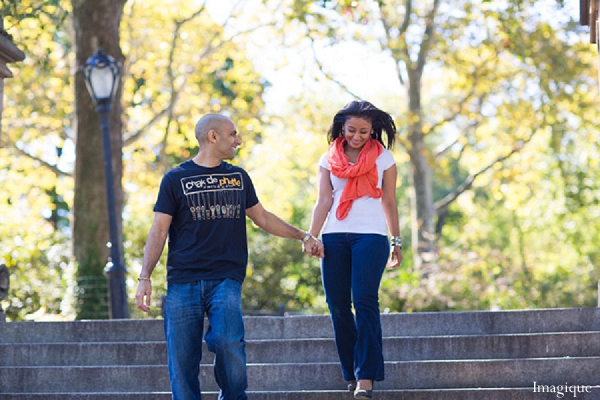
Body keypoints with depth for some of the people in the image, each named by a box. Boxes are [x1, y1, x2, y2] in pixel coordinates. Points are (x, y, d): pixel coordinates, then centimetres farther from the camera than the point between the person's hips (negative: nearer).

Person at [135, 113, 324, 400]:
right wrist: (145, 277, -7)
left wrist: (303, 236, 24)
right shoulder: (176, 179, 7)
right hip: (182, 281, -1)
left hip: (226, 279, 1)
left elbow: (262, 217, 27)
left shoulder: (238, 177, 17)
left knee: (228, 341, -22)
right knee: (182, 359, -7)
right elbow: (159, 230, 3)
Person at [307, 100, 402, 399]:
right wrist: (311, 235, -8)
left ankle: (366, 376, -13)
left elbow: (389, 203, 10)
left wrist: (396, 242, 9)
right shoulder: (329, 159, 12)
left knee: (364, 302, -13)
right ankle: (351, 372, 8)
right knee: (337, 304, -1)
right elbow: (323, 201, 5)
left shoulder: (383, 158, 8)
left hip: (371, 236, -3)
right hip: (335, 237, 3)